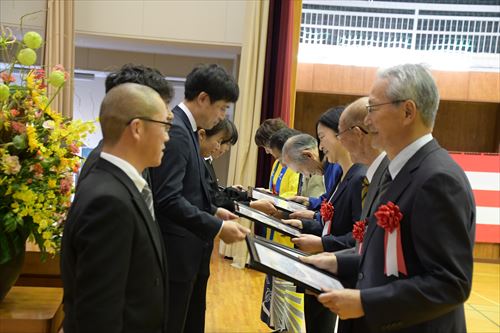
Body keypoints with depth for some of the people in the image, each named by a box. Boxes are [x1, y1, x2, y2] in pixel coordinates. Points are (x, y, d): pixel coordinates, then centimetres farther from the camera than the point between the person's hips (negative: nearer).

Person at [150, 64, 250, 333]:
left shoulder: (186, 128, 12)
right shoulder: (175, 131, -20)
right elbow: (168, 200, -26)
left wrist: (213, 211, 9)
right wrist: (217, 228, -22)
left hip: (190, 251, 10)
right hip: (177, 252, -10)